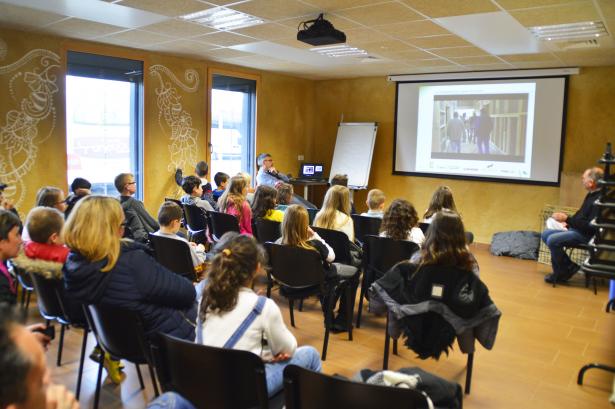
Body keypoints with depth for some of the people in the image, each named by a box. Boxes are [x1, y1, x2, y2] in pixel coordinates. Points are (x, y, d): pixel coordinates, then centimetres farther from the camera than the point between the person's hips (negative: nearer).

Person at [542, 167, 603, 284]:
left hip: (587, 235, -11)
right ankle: (570, 266, 5)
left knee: (552, 240, -25)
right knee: (546, 234, 6)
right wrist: (567, 223, 7)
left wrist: (567, 219, -26)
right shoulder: (591, 195, 9)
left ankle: (561, 274, -7)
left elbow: (590, 226, -26)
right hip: (575, 229, 11)